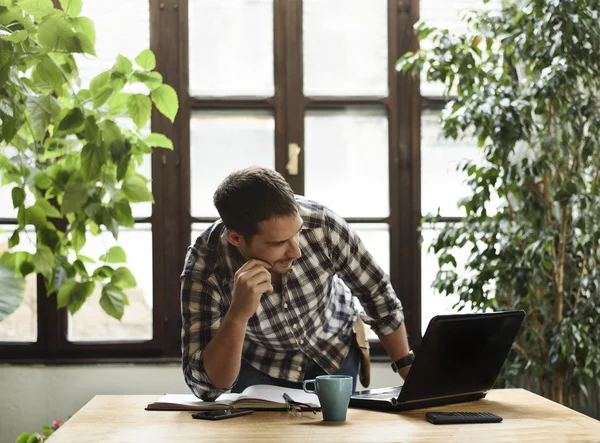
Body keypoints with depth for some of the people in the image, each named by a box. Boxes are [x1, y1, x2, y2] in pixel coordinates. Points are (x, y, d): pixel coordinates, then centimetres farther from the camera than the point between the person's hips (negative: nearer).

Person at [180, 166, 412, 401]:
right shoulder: (204, 269, -32)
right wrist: (237, 315, -47)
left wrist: (411, 377, -6)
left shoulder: (323, 225, -30)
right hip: (261, 366, -1)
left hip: (335, 353, 1)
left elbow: (379, 297, -11)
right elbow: (207, 384, -33)